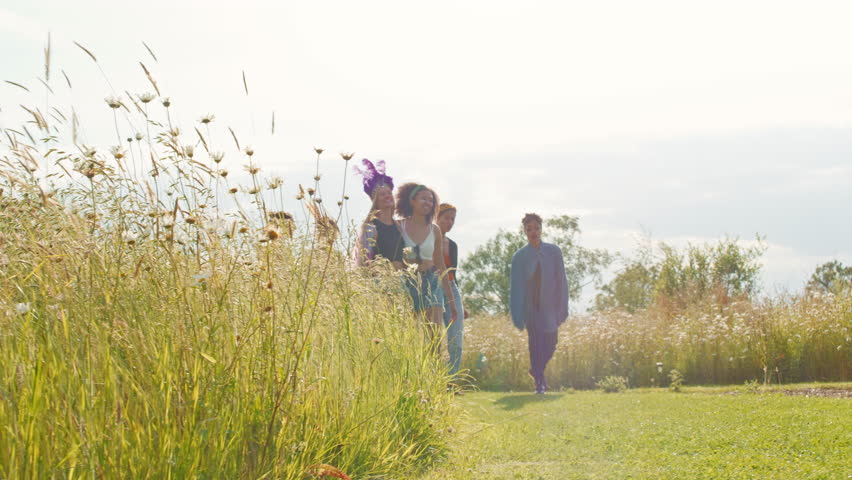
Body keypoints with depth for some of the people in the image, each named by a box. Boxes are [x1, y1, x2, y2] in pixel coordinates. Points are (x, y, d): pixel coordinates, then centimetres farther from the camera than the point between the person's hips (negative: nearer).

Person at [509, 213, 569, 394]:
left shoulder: (554, 252, 1)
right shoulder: (519, 256, -1)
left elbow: (561, 281, 3)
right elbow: (516, 286, -2)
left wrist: (562, 308, -3)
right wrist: (517, 315, -8)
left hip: (549, 306, 2)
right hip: (530, 306, -2)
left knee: (550, 345, 2)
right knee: (536, 342, -10)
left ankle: (536, 370, 30)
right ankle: (539, 381, 0)